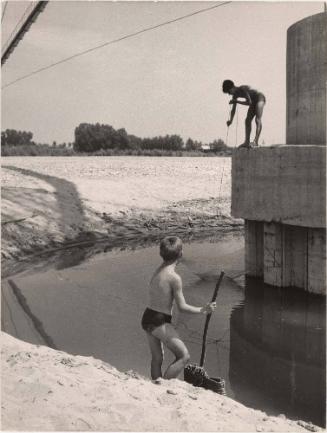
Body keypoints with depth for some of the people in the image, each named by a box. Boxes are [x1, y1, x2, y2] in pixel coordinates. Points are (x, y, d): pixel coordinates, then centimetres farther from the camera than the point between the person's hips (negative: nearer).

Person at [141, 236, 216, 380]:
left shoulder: (158, 270, 5)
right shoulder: (174, 278, -19)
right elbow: (182, 307, -14)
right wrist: (203, 310, -4)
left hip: (147, 318, 9)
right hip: (159, 322, -9)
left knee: (157, 359, 19)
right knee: (184, 356, 0)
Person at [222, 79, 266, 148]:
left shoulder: (243, 89, -27)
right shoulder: (235, 95, -1)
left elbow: (249, 102, -27)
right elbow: (233, 109, 7)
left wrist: (237, 101, -23)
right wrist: (231, 120, 0)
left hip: (260, 98, -9)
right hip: (254, 101, 9)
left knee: (257, 120, -24)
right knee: (247, 120, 2)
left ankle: (256, 141, -36)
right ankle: (247, 142, 0)